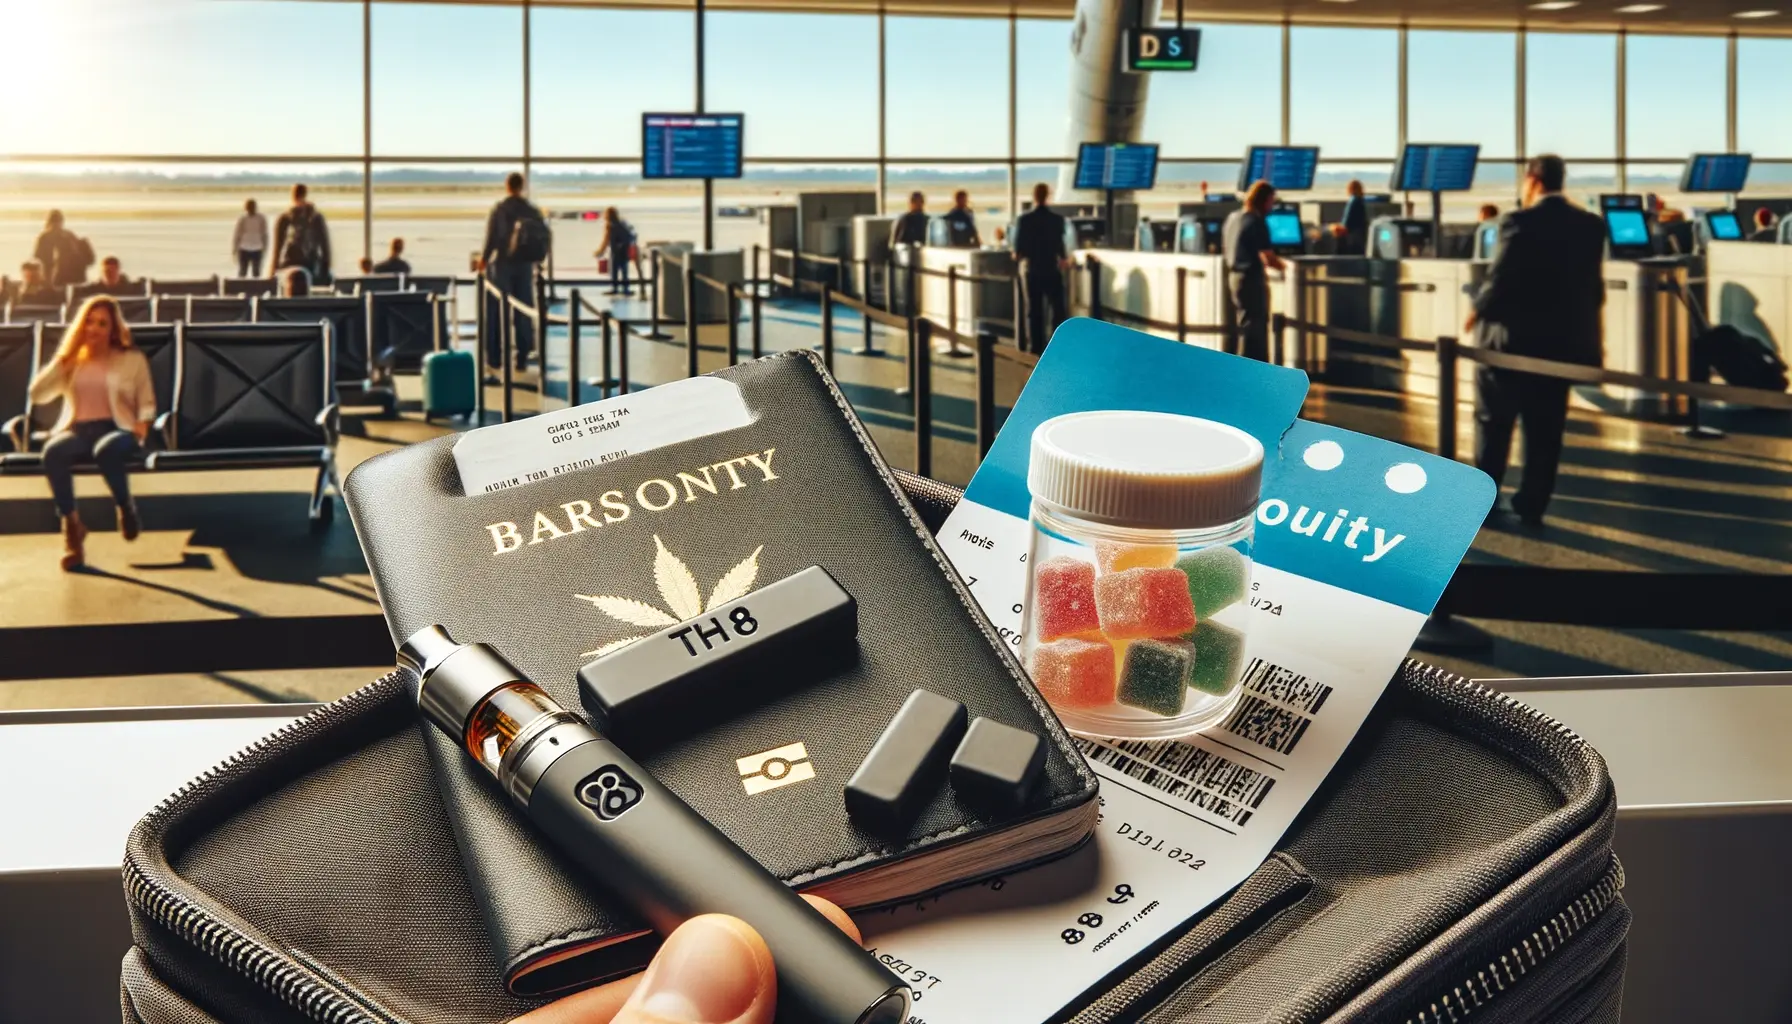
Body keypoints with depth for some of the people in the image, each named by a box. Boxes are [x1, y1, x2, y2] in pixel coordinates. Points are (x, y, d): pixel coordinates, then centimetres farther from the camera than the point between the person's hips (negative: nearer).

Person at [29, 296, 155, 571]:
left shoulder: (133, 359, 11)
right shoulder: (71, 361, 17)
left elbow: (146, 403, 11)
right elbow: (37, 394, 6)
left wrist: (143, 424, -12)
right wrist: (63, 357, 2)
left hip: (117, 430, -2)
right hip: (77, 430, 2)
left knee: (106, 450, -42)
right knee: (53, 451, -37)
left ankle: (126, 508, -14)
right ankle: (71, 525, -27)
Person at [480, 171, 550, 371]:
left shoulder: (498, 209, -10)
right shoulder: (533, 210, 1)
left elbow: (491, 238, -12)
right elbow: (546, 237, 2)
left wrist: (483, 259, 2)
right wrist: (536, 258, 16)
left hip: (502, 265, -3)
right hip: (525, 265, 3)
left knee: (496, 311, 6)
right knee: (523, 312, 9)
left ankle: (494, 357, 8)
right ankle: (522, 358, 9)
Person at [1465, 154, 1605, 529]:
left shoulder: (1520, 222, -14)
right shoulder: (1591, 225, 4)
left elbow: (1500, 277, -17)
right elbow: (1594, 288, 7)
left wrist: (1478, 310, 1)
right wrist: (1590, 335, 18)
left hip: (1511, 338, -4)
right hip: (1561, 340, 5)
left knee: (1493, 422, 9)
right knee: (1546, 431, 10)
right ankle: (1533, 505, 11)